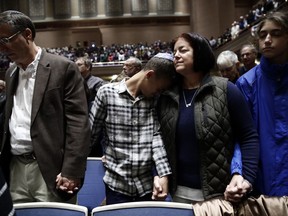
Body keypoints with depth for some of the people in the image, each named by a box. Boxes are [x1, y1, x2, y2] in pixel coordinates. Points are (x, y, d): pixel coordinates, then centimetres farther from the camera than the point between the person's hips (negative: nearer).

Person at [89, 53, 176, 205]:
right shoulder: (107, 92, -6)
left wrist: (163, 175, -19)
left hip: (147, 185, 2)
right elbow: (90, 134, 0)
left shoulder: (156, 100, 2)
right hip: (117, 184, -2)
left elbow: (157, 135, -7)